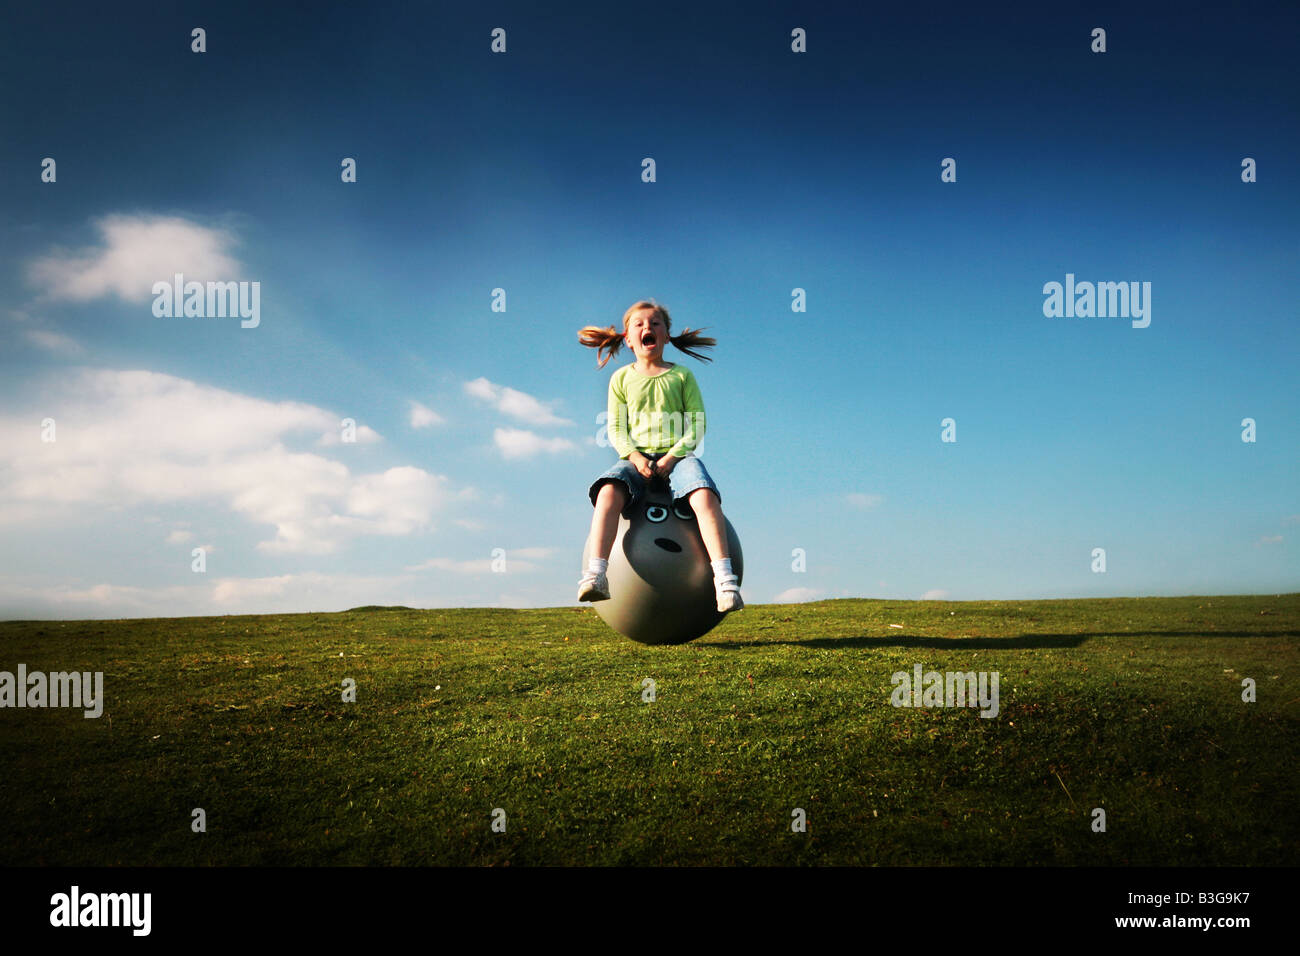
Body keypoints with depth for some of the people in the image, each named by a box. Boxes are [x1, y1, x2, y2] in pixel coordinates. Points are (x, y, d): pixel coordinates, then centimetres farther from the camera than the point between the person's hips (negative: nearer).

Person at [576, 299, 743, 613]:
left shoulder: (682, 375, 11)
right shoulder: (622, 378, 14)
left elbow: (696, 425, 5)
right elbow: (616, 428, 8)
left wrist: (672, 456, -12)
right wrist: (634, 456, -12)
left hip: (677, 455, 0)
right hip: (636, 458, 1)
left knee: (705, 494, -34)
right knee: (609, 492, -34)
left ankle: (724, 578, -38)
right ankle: (596, 575, -43)